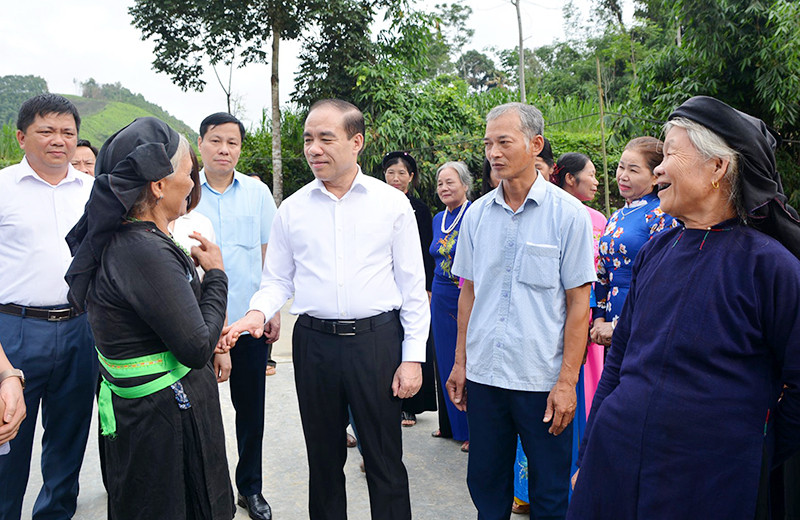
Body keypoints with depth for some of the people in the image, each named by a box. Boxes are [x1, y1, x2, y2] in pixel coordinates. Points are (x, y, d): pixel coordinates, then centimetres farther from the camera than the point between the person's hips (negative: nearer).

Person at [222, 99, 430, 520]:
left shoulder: (392, 203, -1)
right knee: (323, 457, 16)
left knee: (385, 459, 7)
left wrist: (413, 356, -5)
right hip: (313, 341, 3)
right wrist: (259, 312, -11)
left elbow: (412, 286, -1)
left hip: (377, 339, -2)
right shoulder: (292, 209, 6)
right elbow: (277, 280, 11)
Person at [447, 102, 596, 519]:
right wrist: (460, 362, 8)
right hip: (483, 374, 4)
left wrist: (567, 380, -10)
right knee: (485, 483, 16)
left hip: (543, 378, -3)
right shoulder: (477, 214, 5)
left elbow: (578, 303, -6)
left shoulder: (568, 214, -6)